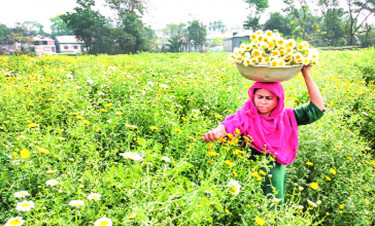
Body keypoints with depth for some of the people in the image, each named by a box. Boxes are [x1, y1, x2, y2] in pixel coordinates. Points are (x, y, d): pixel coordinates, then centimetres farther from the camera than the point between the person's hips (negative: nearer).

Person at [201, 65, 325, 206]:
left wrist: (306, 74, -9)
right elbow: (228, 125, -29)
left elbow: (317, 109, -5)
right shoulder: (245, 116, -10)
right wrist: (216, 133, -54)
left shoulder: (286, 117, -1)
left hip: (276, 177, 3)